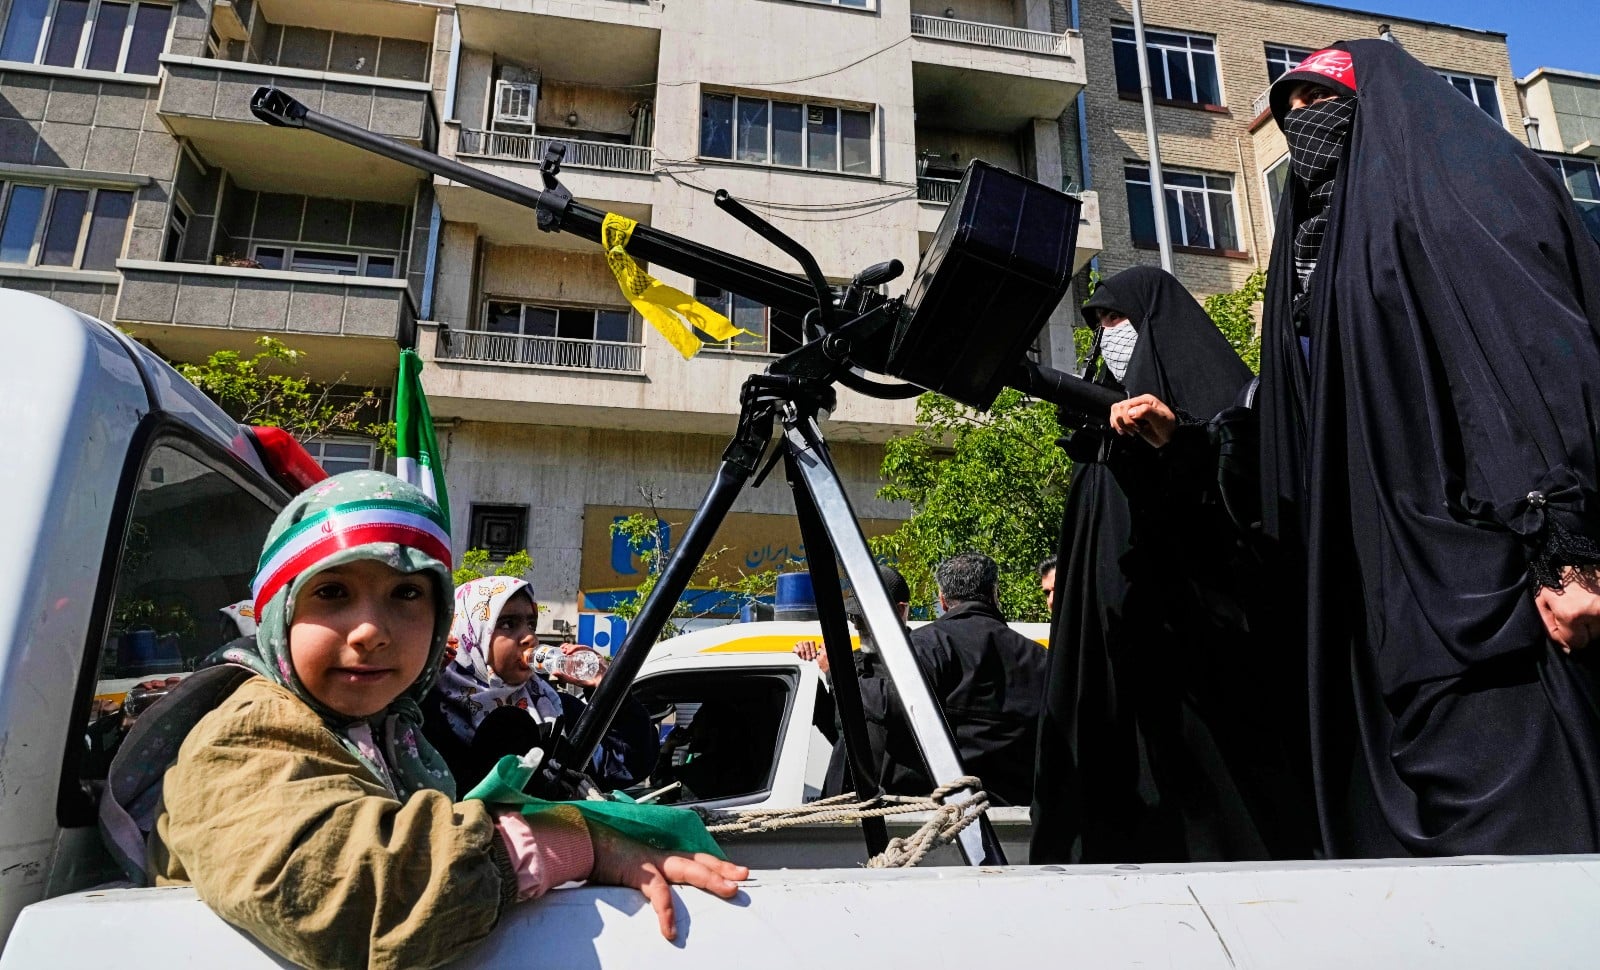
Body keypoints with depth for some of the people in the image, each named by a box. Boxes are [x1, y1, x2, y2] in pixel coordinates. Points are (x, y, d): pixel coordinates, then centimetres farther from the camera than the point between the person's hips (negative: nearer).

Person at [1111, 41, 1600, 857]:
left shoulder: (1463, 184, 4)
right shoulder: (1315, 246, 26)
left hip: (1485, 579, -7)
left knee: (1508, 827, -8)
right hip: (1382, 600, 8)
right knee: (1405, 816, 7)